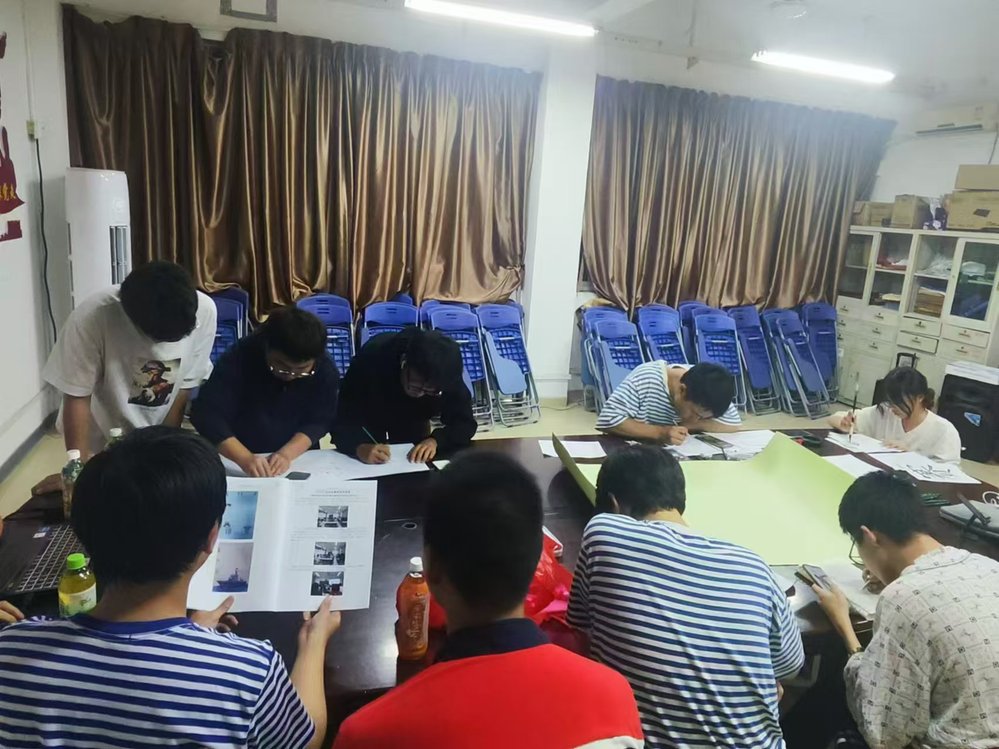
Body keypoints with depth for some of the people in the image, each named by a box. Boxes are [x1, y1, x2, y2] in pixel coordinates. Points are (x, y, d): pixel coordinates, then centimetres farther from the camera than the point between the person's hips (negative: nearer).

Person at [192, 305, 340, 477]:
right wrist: (244, 458, -36)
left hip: (300, 460, 2)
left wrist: (287, 453, -25)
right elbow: (206, 413, -23)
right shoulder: (239, 359, -18)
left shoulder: (325, 370, -11)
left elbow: (320, 421, -8)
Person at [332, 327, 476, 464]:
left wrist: (435, 440, -44)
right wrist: (360, 448, -56)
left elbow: (465, 423, -26)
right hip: (369, 417, -1)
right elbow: (340, 419, -37)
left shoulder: (447, 373, -32)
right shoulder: (373, 358, -39)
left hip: (413, 421, 2)